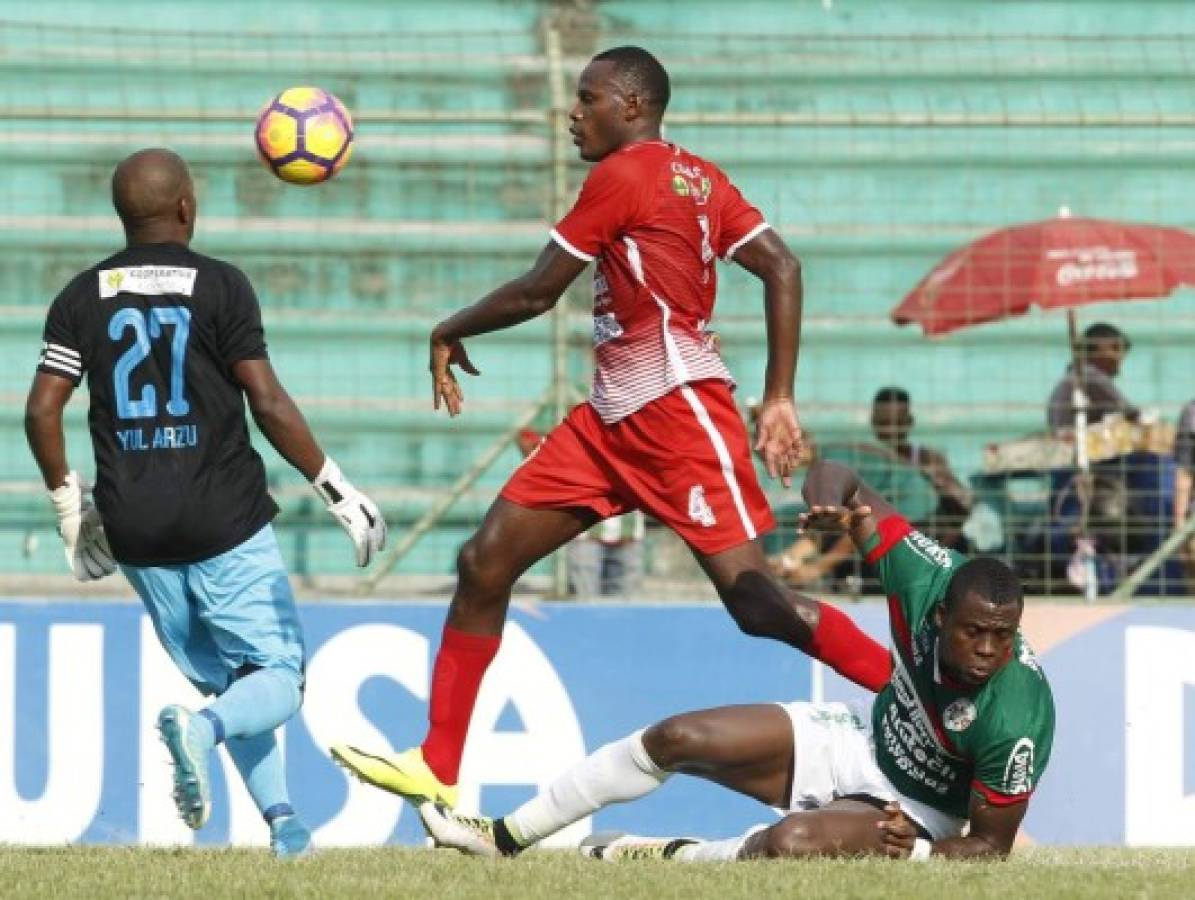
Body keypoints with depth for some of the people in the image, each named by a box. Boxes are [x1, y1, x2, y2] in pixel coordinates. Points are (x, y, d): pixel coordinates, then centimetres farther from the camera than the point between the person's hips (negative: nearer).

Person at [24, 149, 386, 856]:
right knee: (278, 678, 2)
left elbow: (42, 409, 2)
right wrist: (338, 492, -3)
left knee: (226, 679, 18)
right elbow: (268, 404, -10)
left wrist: (70, 507, 15)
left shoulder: (84, 296, 5)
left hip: (135, 531, 4)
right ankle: (200, 729, -30)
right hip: (227, 522, -4)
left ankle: (281, 821, 5)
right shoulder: (220, 286, -6)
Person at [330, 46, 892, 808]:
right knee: (485, 563, 6)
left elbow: (536, 294, -5)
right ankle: (438, 768, 9)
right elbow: (783, 270, 7)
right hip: (614, 414, 10)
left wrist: (450, 334, 11)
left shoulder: (622, 175, -9)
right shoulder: (698, 178, 15)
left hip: (675, 406, -10)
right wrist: (779, 398, 5)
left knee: (757, 600, -14)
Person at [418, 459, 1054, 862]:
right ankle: (506, 837, 13)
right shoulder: (926, 578, -23)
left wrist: (916, 852, -40)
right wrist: (830, 500, -35)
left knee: (788, 843, -36)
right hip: (864, 740, 6)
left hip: (910, 810, -6)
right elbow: (838, 482, -11)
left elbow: (991, 845, -21)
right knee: (675, 739, 0)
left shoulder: (1016, 720, -35)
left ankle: (679, 858, -4)